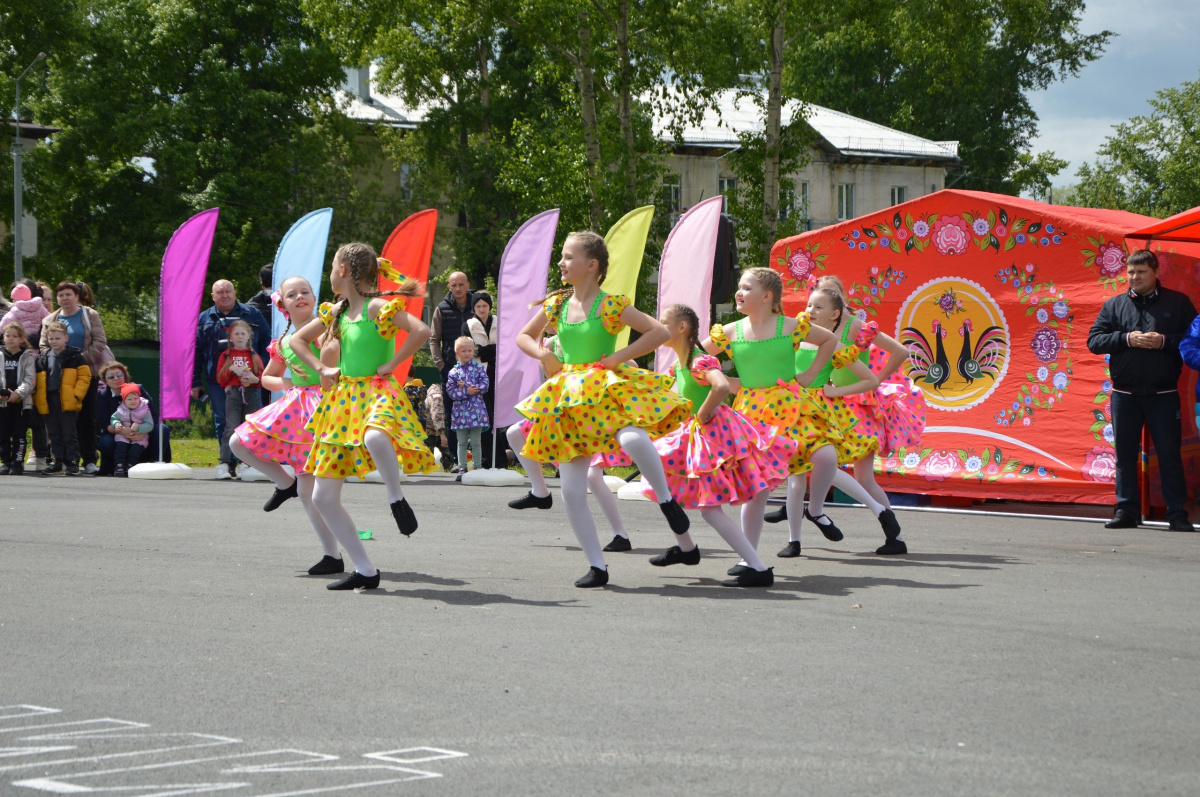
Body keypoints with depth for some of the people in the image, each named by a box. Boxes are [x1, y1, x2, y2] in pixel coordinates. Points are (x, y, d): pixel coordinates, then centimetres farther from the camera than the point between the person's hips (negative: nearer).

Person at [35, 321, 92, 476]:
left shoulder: (75, 357, -1)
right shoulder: (43, 358, 12)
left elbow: (84, 376, -2)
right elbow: (38, 381, 17)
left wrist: (76, 394, -11)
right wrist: (37, 399, 8)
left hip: (67, 402, -5)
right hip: (48, 402, 5)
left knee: (69, 434, -3)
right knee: (54, 435, 9)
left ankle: (72, 462, 1)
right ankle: (58, 461, 16)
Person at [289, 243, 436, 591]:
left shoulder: (378, 307, -10)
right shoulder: (337, 311, 12)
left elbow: (422, 331, -24)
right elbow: (297, 339, 25)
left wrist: (392, 364, -16)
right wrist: (321, 369, 11)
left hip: (377, 392, -8)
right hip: (343, 399, 8)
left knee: (375, 437, -46)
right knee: (323, 496, 1)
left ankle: (396, 497, -17)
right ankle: (365, 571, 9)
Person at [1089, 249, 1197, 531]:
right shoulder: (1114, 305, 9)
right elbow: (1094, 341, 3)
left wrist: (1164, 341, -15)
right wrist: (1126, 339, -12)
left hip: (1163, 394, -2)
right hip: (1125, 394, 2)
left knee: (1169, 454, -2)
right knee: (1125, 454, 5)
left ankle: (1177, 513, 2)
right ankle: (1126, 511, 12)